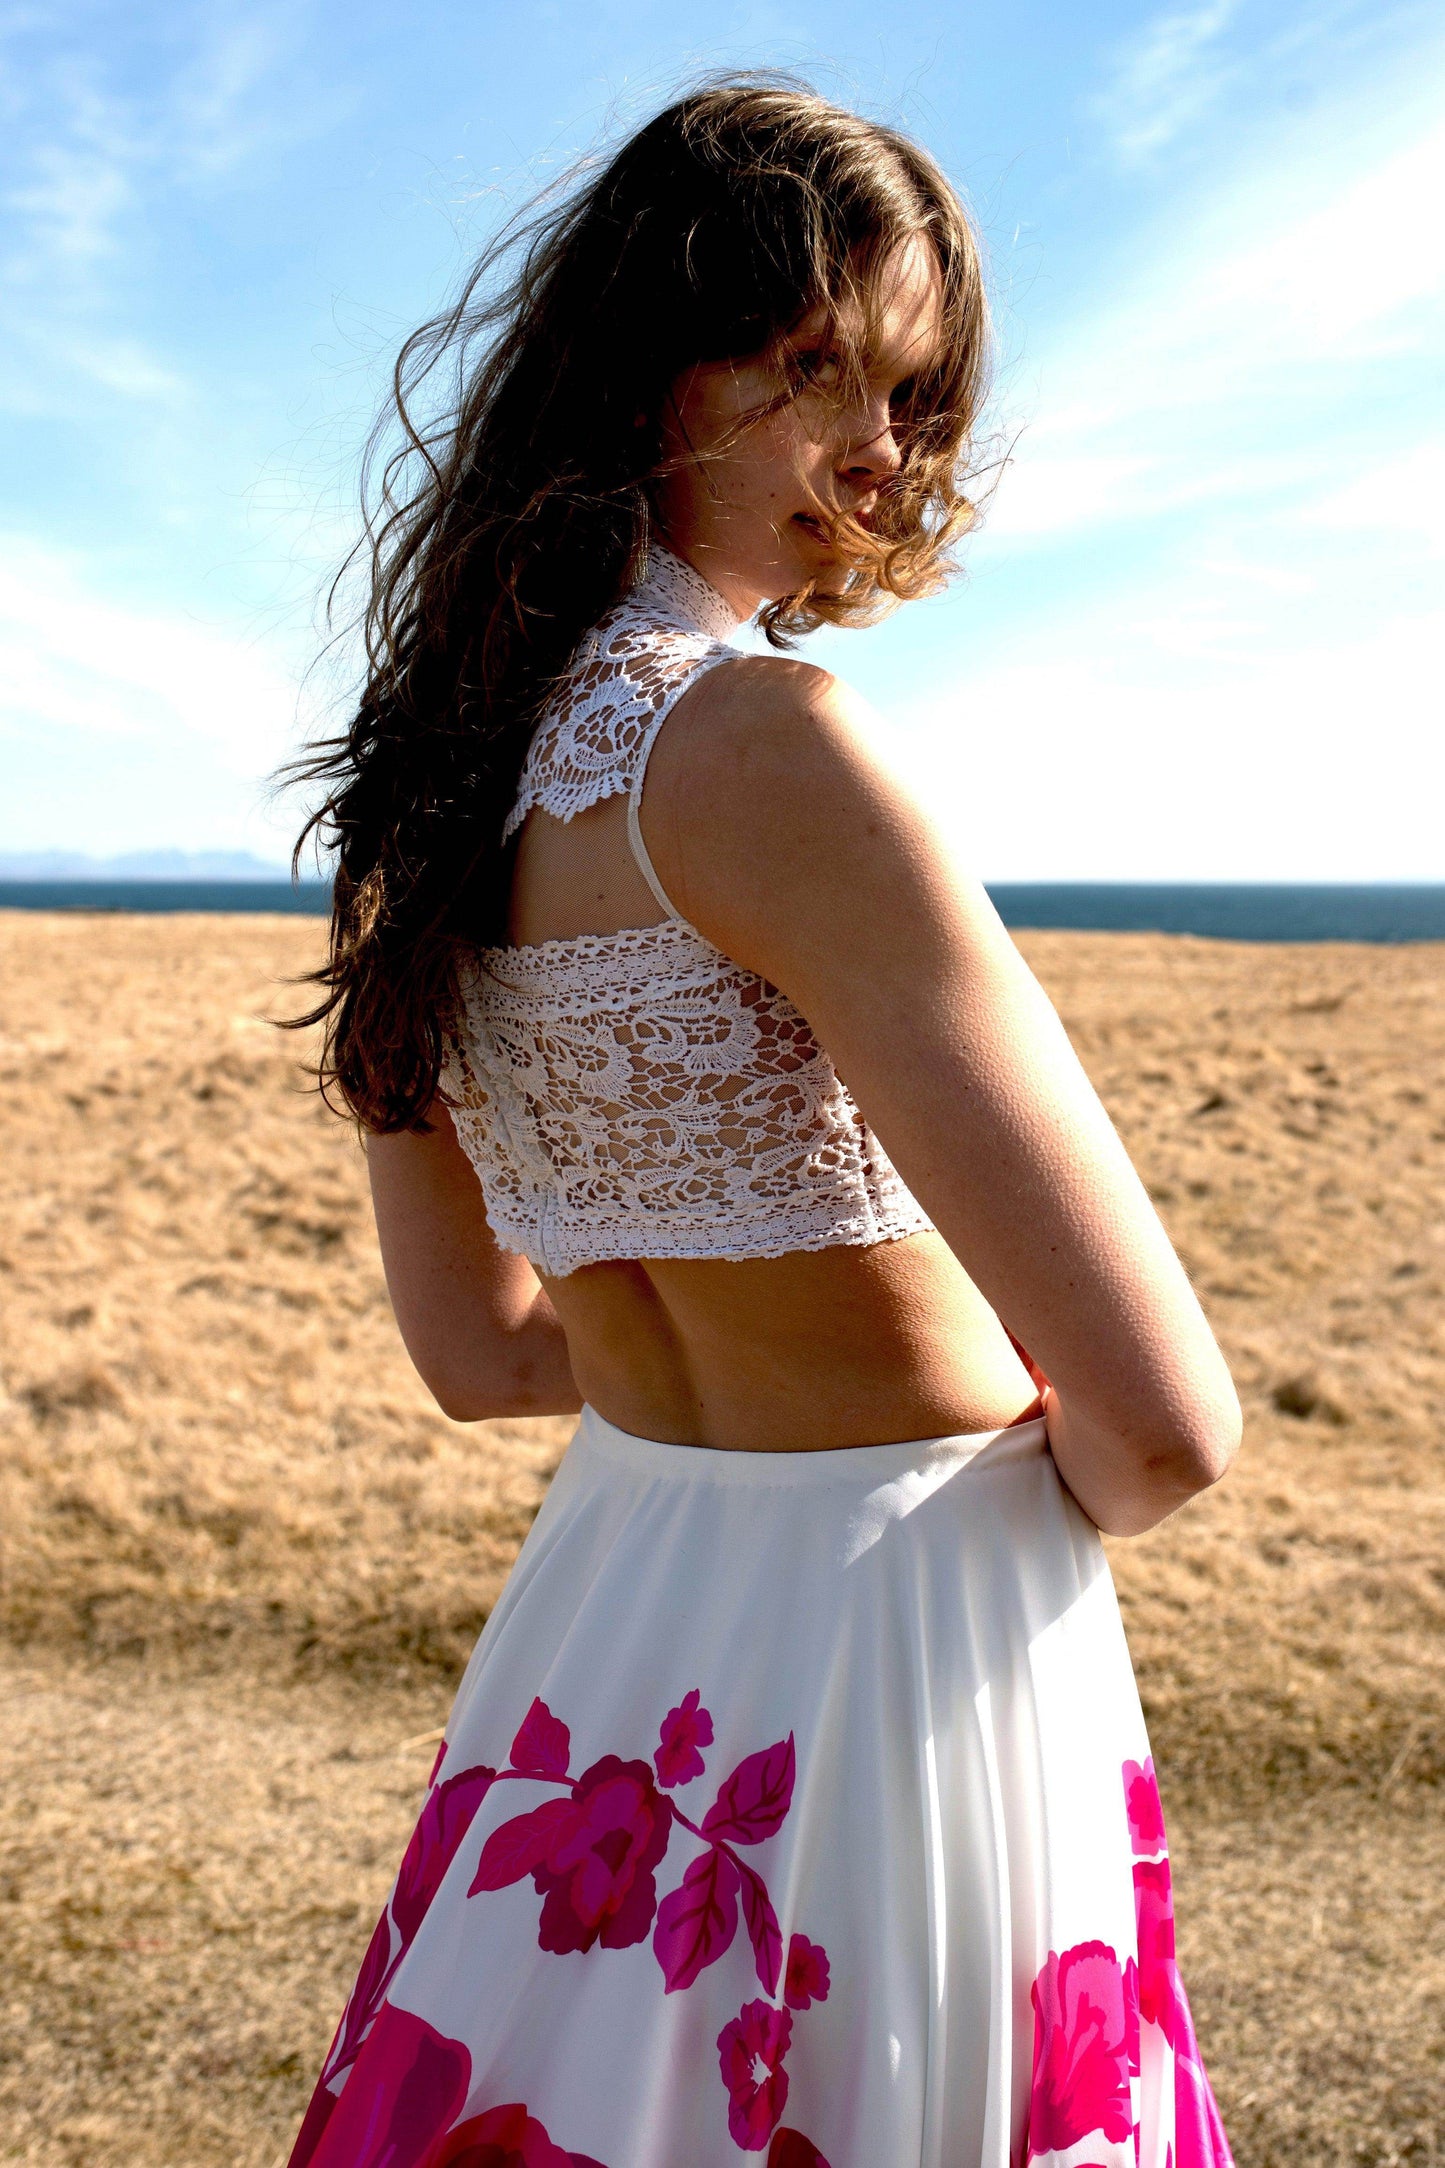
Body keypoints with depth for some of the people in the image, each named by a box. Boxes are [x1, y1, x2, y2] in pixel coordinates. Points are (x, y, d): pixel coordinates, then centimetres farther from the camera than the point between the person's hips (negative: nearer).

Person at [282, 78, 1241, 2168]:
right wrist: (1067, 1486, -2)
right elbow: (1165, 1421, -24)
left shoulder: (435, 781, 2)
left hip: (602, 1597, 8)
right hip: (892, 1654, -7)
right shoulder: (756, 737, -23)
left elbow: (479, 1345, 10)